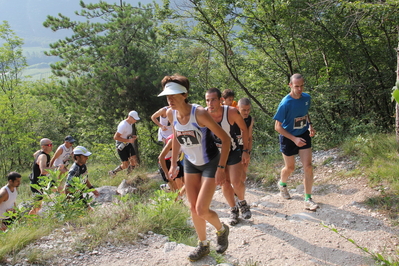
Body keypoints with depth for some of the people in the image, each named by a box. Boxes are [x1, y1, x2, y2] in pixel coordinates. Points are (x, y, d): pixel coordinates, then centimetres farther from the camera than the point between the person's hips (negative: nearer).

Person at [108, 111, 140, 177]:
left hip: (128, 144, 8)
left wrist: (132, 136, 1)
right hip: (121, 146, -8)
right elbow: (115, 137, -28)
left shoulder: (130, 123, 4)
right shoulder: (123, 125, -25)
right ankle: (112, 172, 18)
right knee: (126, 165, -5)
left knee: (134, 162, -4)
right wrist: (128, 140, -27)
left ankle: (129, 174, 22)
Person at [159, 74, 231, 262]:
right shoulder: (171, 114, -10)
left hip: (210, 163, -6)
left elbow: (225, 139, -23)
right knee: (193, 208, 9)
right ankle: (203, 245, 29)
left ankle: (222, 230, 23)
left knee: (201, 210, -9)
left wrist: (221, 168, -25)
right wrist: (173, 164, 11)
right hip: (191, 163, 6)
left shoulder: (199, 113, -29)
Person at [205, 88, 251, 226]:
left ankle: (242, 202, 24)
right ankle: (233, 209, 30)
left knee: (236, 182, -9)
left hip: (233, 151, -2)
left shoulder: (231, 112, -26)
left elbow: (244, 129, -10)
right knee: (225, 183, 8)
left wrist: (246, 150, -10)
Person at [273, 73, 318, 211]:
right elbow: (278, 127, -19)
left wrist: (310, 126, -4)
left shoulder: (307, 97, -6)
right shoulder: (285, 103, -24)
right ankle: (282, 184, 47)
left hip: (304, 135, 4)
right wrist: (294, 139, -25)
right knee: (290, 168, 13)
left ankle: (308, 200, 3)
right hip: (288, 138, -4)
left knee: (308, 166, -6)